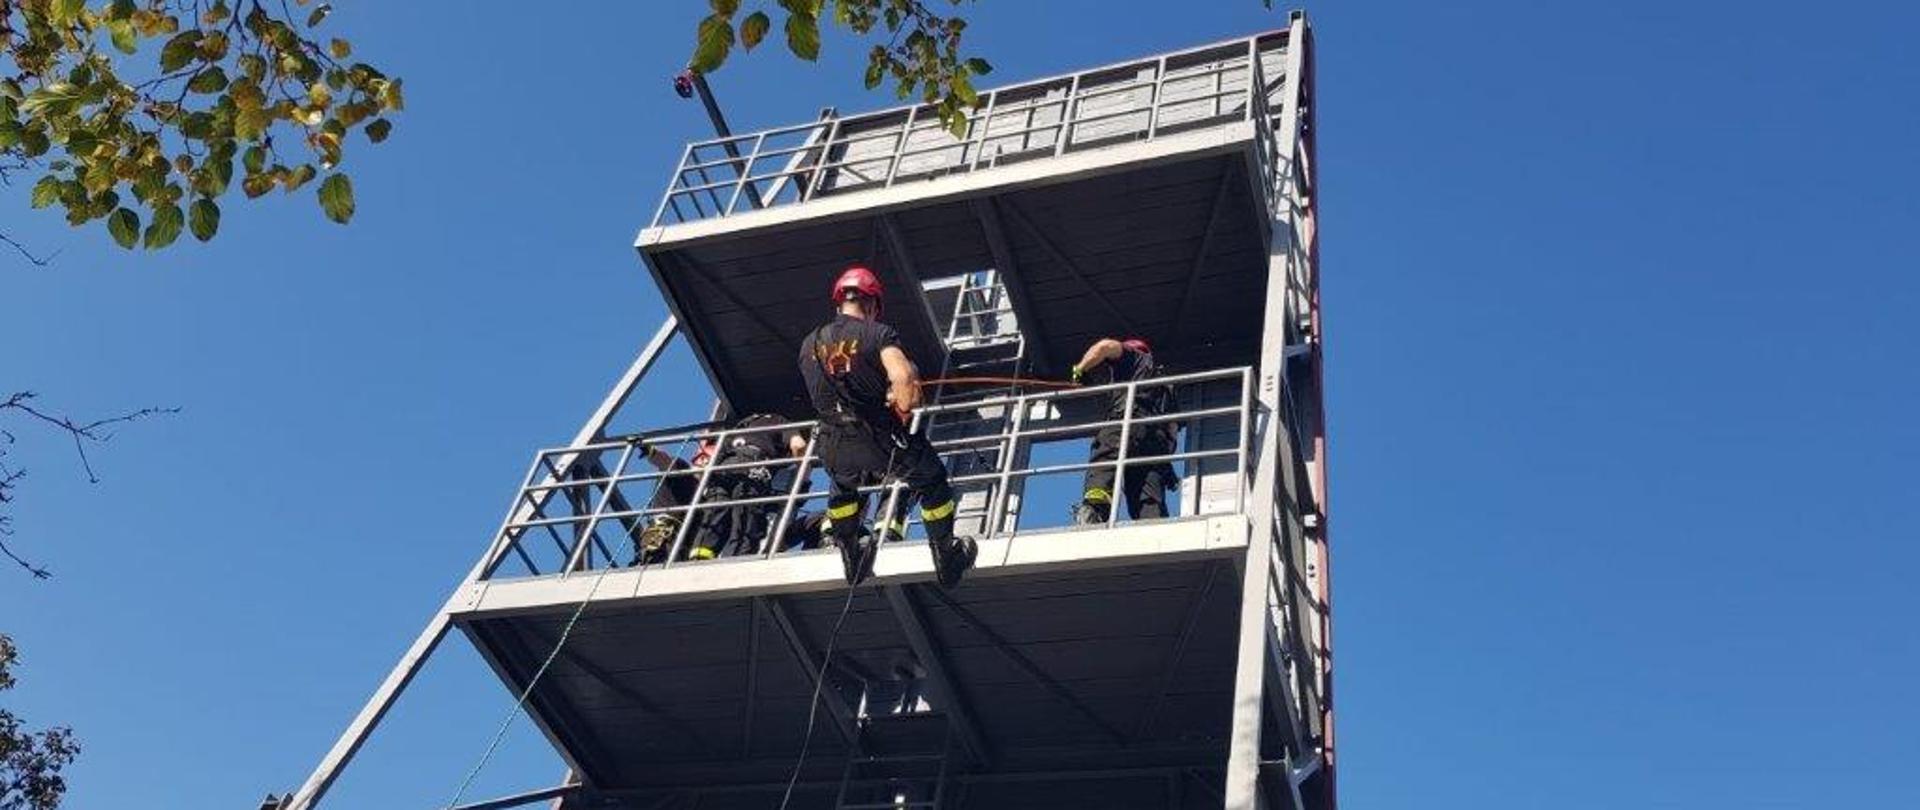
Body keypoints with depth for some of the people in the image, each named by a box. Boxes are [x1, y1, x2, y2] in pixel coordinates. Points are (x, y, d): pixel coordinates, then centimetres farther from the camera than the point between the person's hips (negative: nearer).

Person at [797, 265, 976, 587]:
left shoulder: (809, 344, 9)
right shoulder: (878, 332, -8)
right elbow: (903, 377, -25)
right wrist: (903, 408, -4)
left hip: (834, 448, 5)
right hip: (879, 440, -4)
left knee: (842, 487, 36)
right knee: (931, 480, 20)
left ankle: (852, 560, 48)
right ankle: (947, 557, 30)